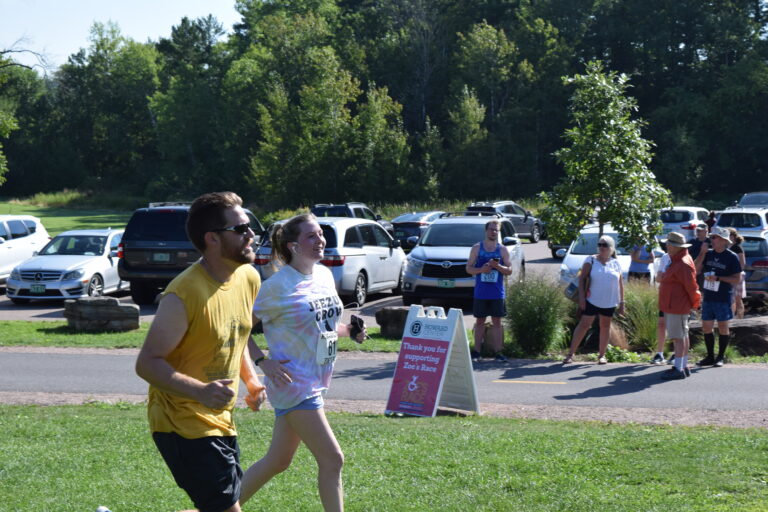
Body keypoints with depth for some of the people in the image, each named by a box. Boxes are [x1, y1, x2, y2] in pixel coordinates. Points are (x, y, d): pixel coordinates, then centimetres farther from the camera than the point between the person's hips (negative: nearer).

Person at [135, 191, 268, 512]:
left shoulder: (249, 278, 3)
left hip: (220, 419, 9)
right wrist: (201, 391, -34)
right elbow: (147, 363, -22)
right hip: (183, 422, -8)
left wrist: (251, 379, 7)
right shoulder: (185, 293, -22)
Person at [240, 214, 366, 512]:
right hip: (293, 383, -8)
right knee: (332, 460, -8)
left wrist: (349, 331, 2)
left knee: (278, 461, 16)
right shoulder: (278, 286, -16)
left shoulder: (325, 275, 7)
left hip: (315, 383, 8)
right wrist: (264, 364, -20)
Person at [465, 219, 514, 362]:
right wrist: (481, 269, -16)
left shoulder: (502, 250, 6)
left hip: (497, 293, 0)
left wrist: (497, 266, -15)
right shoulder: (477, 248, 5)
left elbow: (509, 270, 3)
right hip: (480, 292, 0)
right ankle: (477, 351, 10)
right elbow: (468, 268, 3)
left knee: (497, 322, 2)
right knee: (480, 321, 5)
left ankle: (497, 352, 5)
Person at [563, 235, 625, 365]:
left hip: (610, 302, 3)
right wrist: (582, 296, -14)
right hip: (592, 300, -3)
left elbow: (620, 284, 9)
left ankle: (602, 355, 21)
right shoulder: (591, 260, -2)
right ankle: (571, 354, -4)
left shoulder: (615, 263, 5)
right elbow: (582, 278, -5)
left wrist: (621, 302, 6)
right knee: (583, 324, -6)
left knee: (605, 326, 10)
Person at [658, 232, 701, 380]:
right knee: (682, 336, 15)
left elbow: (691, 286, -19)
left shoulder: (683, 264, -19)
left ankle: (679, 369, -8)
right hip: (672, 306, 11)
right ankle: (683, 367, 22)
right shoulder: (676, 261, 15)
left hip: (676, 307, -11)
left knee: (678, 337, -9)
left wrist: (694, 302, -8)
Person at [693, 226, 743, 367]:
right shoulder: (708, 254, 8)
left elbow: (737, 279, -10)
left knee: (723, 327, 3)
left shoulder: (732, 257, -7)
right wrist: (702, 251, -6)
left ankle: (720, 357, 12)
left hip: (723, 298, -5)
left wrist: (717, 278, -17)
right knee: (706, 327, 8)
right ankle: (710, 357, 18)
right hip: (708, 297, 5)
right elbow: (696, 270, 0)